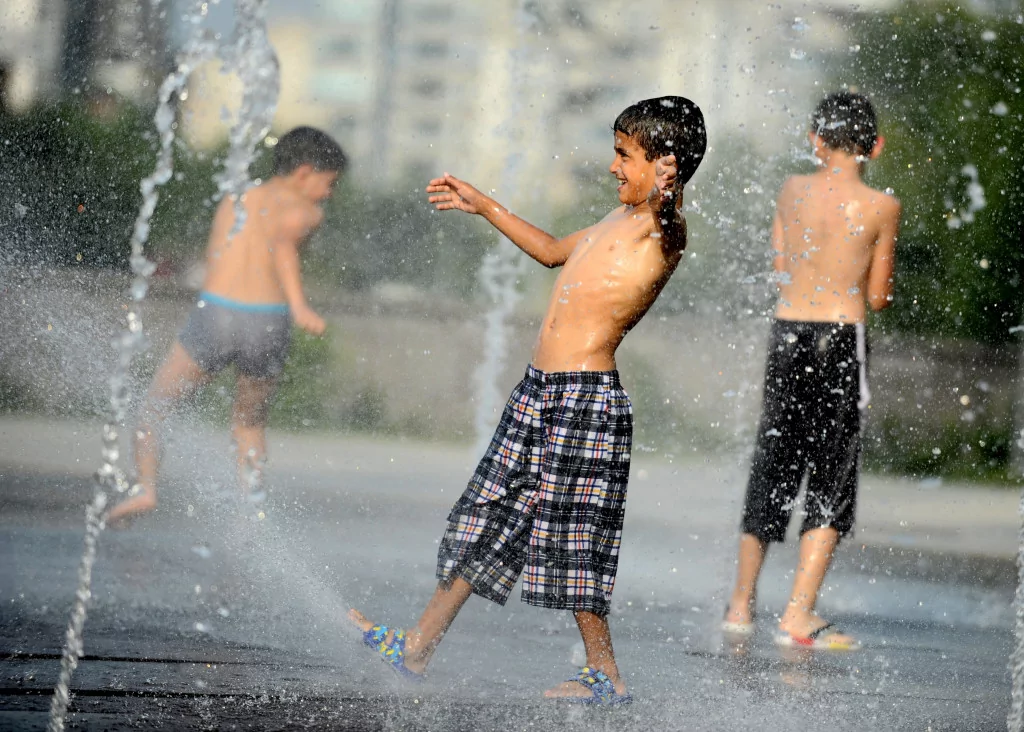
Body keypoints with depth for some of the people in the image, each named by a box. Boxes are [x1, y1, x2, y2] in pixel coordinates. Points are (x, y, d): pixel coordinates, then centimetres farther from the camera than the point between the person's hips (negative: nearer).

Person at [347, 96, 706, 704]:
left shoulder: (662, 230, -12)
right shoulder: (619, 221, 18)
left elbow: (670, 229, -35)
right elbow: (554, 251, 33)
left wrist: (666, 193, -51)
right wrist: (483, 206, 36)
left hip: (586, 398, -10)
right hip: (540, 390, 10)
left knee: (572, 539, -4)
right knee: (488, 518, 14)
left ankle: (606, 677, 10)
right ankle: (417, 650, 22)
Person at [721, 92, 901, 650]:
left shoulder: (792, 191, 4)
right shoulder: (881, 206, -5)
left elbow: (781, 271, 10)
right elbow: (877, 297, -1)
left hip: (786, 331, 4)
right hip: (840, 339, -4)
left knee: (772, 467, 16)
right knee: (832, 481, 3)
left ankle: (741, 605, 24)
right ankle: (799, 617, -5)